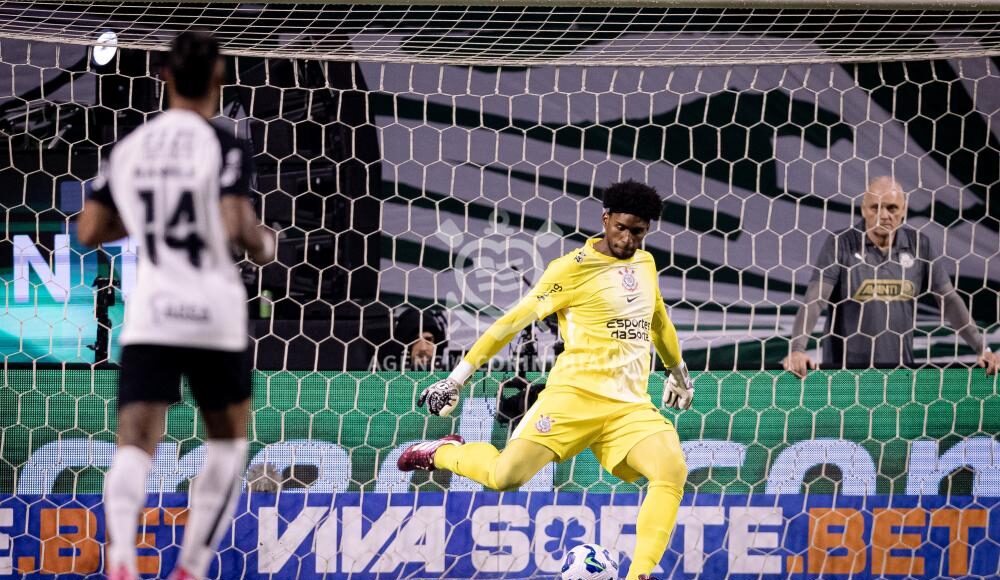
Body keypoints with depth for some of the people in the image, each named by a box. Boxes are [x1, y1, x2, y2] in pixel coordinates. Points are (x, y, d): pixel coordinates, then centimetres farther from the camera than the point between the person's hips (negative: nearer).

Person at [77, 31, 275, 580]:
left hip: (147, 313, 2)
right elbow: (236, 228, -18)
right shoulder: (224, 148, -7)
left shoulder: (127, 149, 7)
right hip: (214, 313, -2)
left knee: (134, 444, -7)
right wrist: (264, 244, 4)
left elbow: (89, 231, 10)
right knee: (228, 441, 19)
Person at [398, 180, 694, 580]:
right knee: (504, 477, -18)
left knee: (673, 472, -21)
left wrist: (679, 372, 45)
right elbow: (514, 321, -5)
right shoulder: (573, 268, -5)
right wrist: (458, 378, -6)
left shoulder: (645, 263, 14)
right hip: (574, 395, -5)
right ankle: (444, 452, 15)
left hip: (631, 406, 5)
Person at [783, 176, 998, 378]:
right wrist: (797, 350, -27)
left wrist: (981, 348, -1)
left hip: (899, 367, 2)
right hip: (844, 367, -2)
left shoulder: (918, 245, 2)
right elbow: (813, 301, -13)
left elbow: (949, 299, 6)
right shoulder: (841, 244, -6)